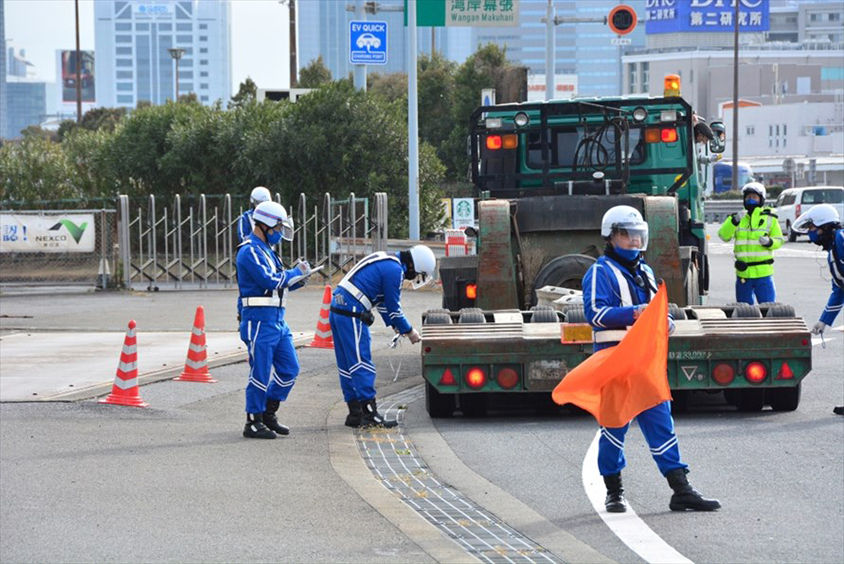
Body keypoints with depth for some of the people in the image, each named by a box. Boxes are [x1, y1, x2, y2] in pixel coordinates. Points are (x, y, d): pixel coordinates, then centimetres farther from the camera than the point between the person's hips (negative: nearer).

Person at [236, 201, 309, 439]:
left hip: (277, 320, 10)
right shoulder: (250, 251, -13)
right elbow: (269, 280, -22)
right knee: (260, 374, -5)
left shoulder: (265, 249, 19)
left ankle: (268, 413, 20)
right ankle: (253, 423, 3)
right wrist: (297, 273, -9)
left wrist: (297, 281, 5)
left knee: (289, 369, 9)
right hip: (259, 320, -10)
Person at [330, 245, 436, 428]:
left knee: (347, 366, 11)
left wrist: (394, 325, 23)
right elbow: (393, 307, -7)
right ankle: (370, 414, -7)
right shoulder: (395, 270, -12)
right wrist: (409, 331, 5)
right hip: (351, 315, -10)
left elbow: (383, 301, 27)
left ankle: (355, 414, 16)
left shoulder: (386, 261, 20)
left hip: (337, 309, 10)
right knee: (362, 365, -8)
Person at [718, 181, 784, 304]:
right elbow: (724, 236, -3)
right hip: (743, 272, 3)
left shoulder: (769, 219, 3)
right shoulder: (740, 218, 8)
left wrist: (769, 242, -18)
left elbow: (779, 240, 4)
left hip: (763, 272, -3)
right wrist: (733, 222, -19)